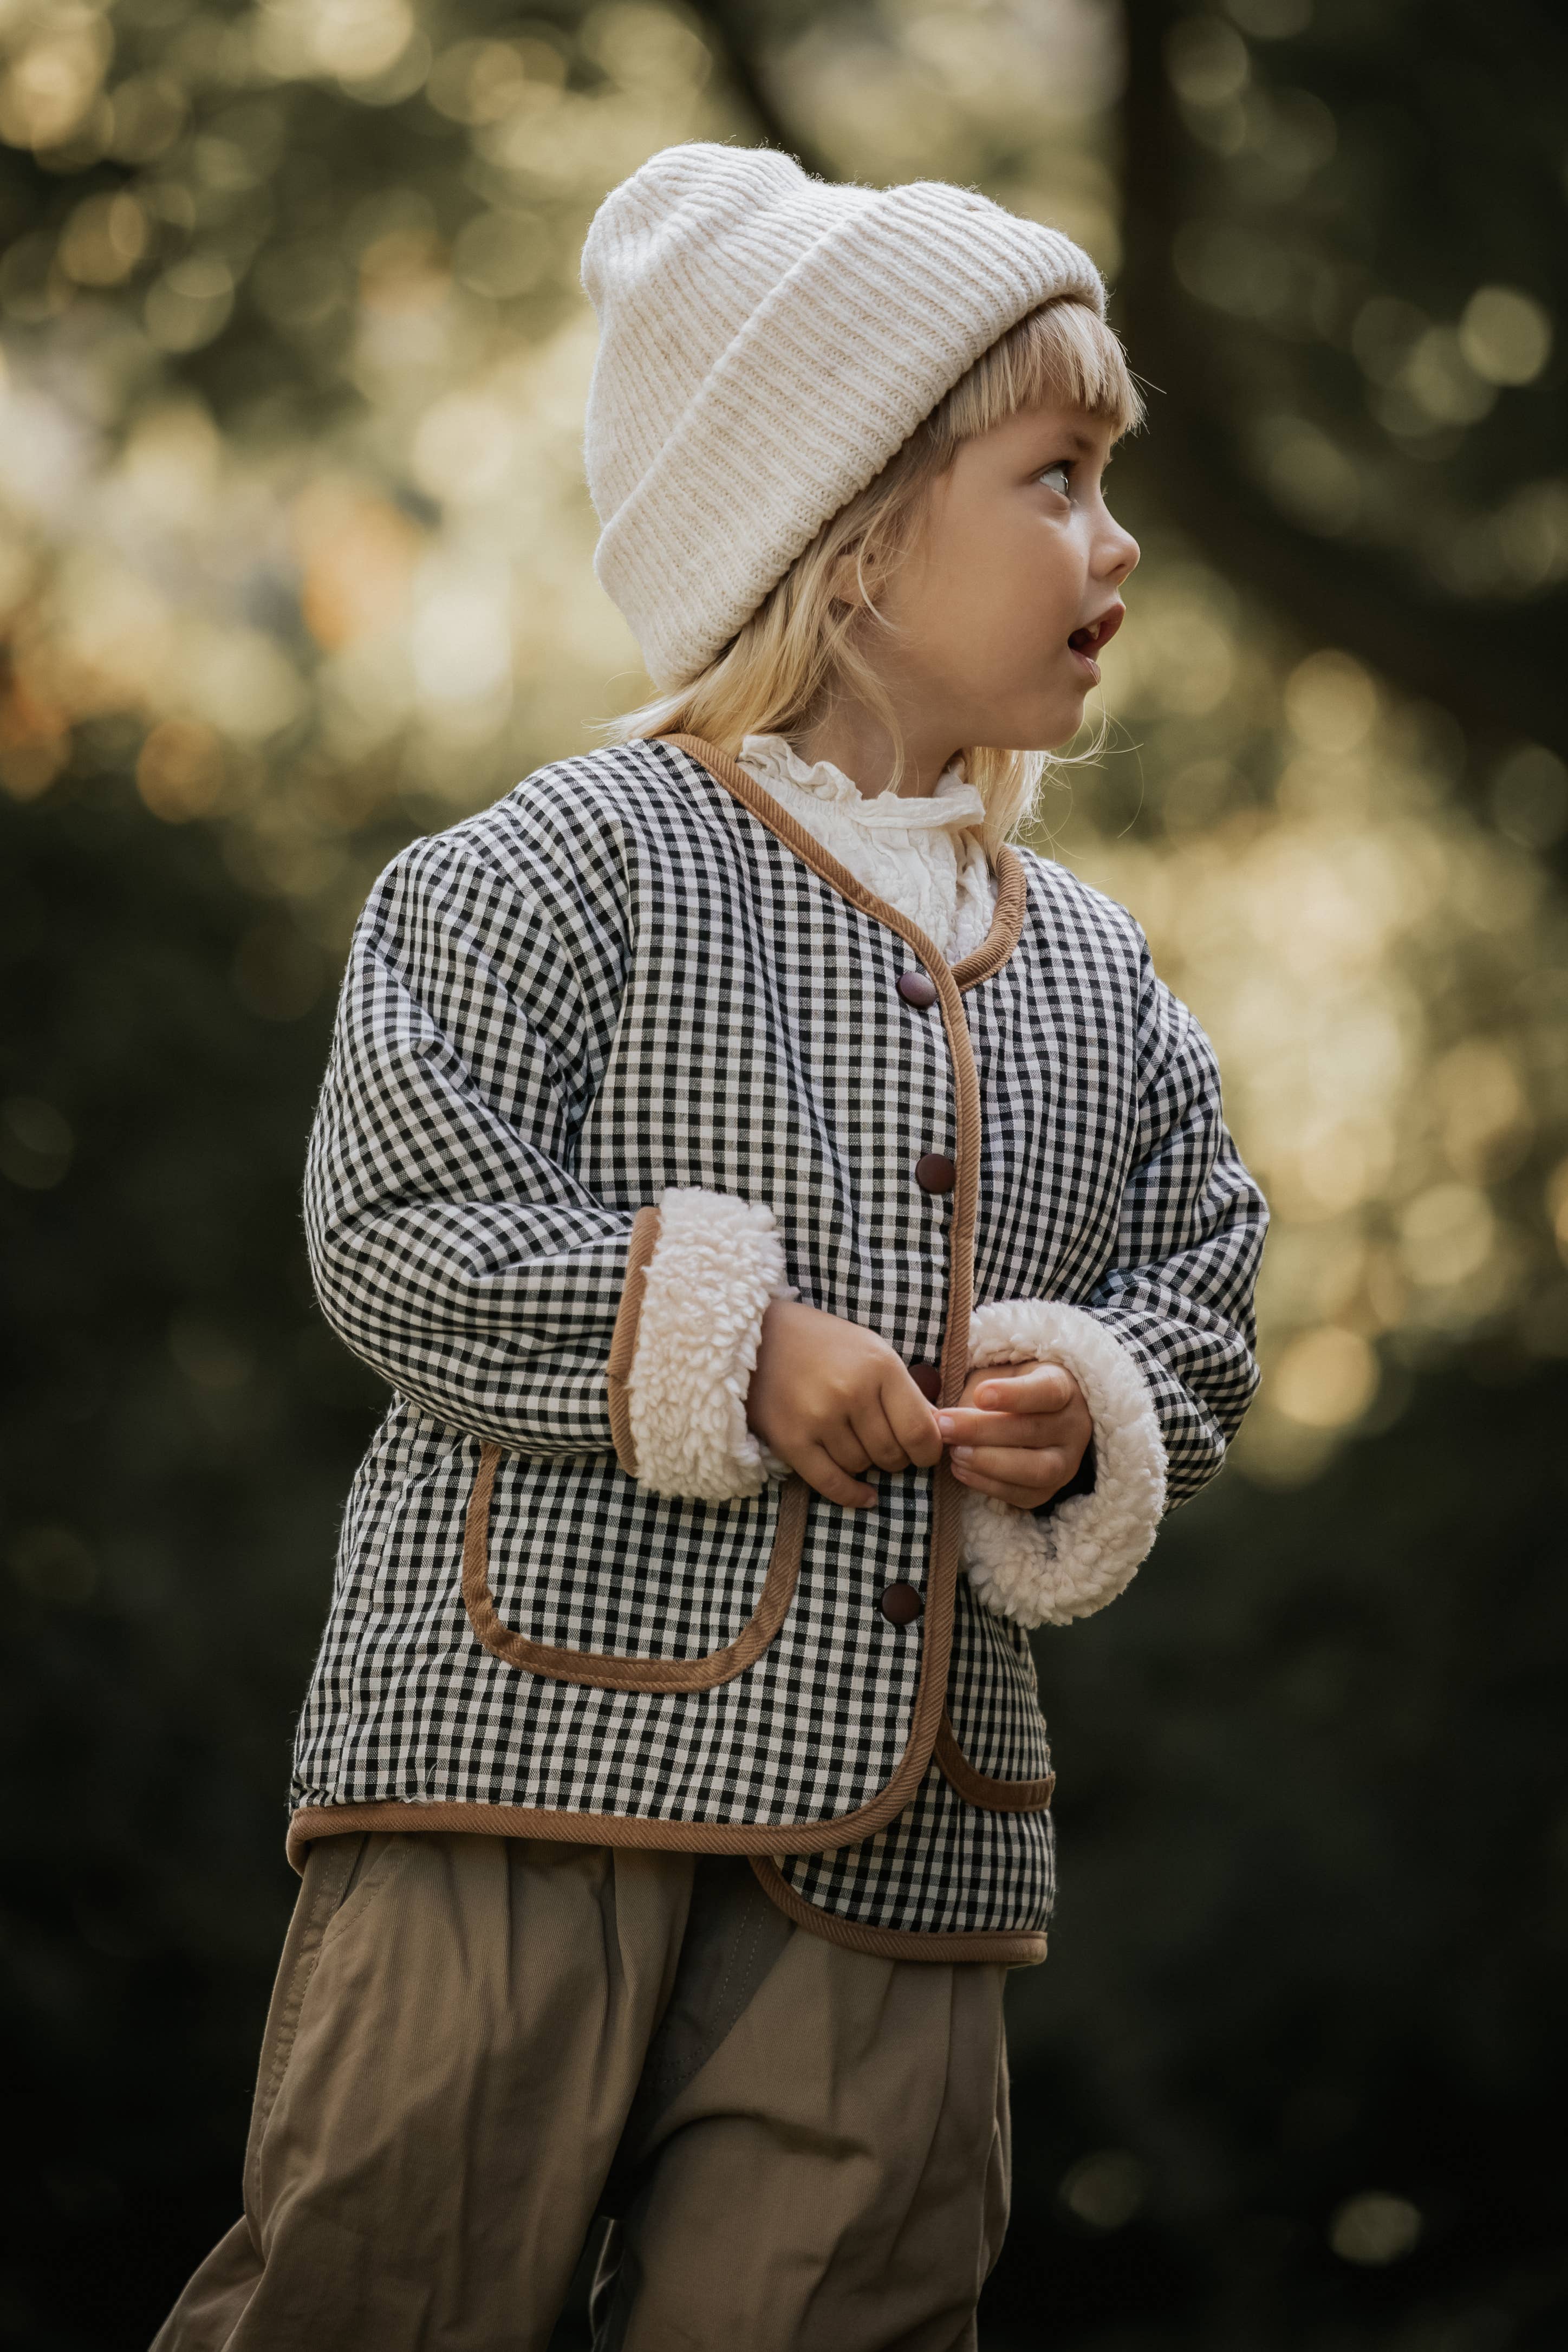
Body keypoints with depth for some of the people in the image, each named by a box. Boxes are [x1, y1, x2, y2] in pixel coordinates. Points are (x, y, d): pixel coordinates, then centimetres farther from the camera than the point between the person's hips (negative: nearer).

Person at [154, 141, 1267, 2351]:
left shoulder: (1092, 972, 14)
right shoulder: (566, 870, -4)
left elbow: (1197, 1298, 18)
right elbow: (397, 1224, -11)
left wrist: (1093, 1417, -3)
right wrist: (721, 1337, -16)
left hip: (897, 1816, 6)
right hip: (534, 1749, -5)